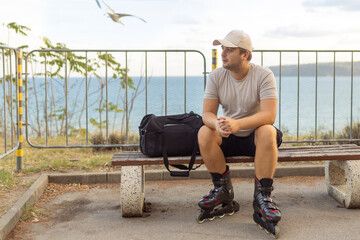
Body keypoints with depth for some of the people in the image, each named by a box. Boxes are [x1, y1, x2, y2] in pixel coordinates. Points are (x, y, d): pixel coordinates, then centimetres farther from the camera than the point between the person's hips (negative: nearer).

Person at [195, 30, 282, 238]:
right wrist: (217, 124, -34)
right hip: (229, 138, 3)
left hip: (255, 136, -3)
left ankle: (263, 197, -27)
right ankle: (224, 194, -13)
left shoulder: (264, 75, -14)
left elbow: (269, 115, -25)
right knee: (205, 133, -26)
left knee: (267, 132, -35)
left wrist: (238, 124, -42)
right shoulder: (216, 76, -3)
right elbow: (207, 113, -8)